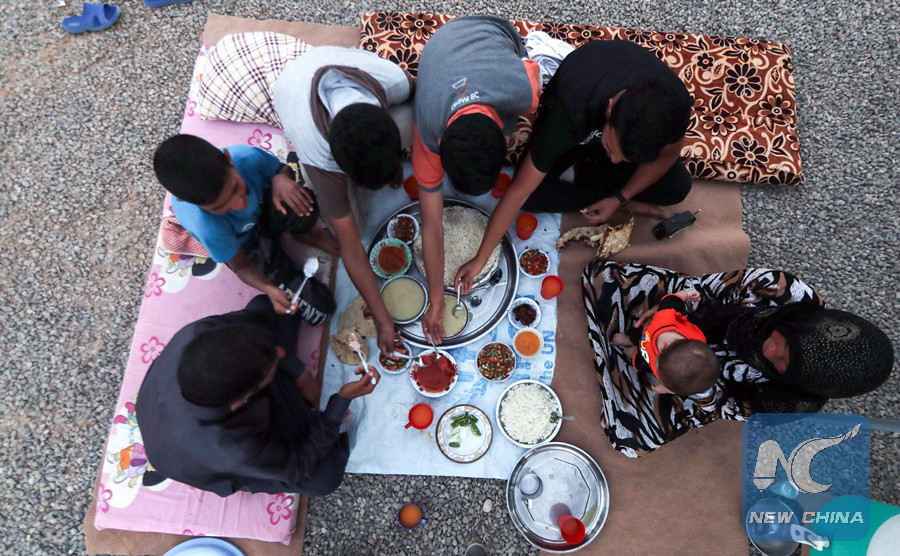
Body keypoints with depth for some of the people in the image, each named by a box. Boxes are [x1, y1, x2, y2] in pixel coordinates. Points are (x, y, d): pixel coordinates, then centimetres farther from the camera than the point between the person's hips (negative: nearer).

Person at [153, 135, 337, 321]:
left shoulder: (247, 156, -34)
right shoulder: (209, 228, -41)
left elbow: (283, 168, -11)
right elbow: (241, 266, -22)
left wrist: (281, 179, -35)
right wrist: (269, 289, -42)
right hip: (245, 244, -4)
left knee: (305, 208, -33)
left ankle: (303, 234, 3)